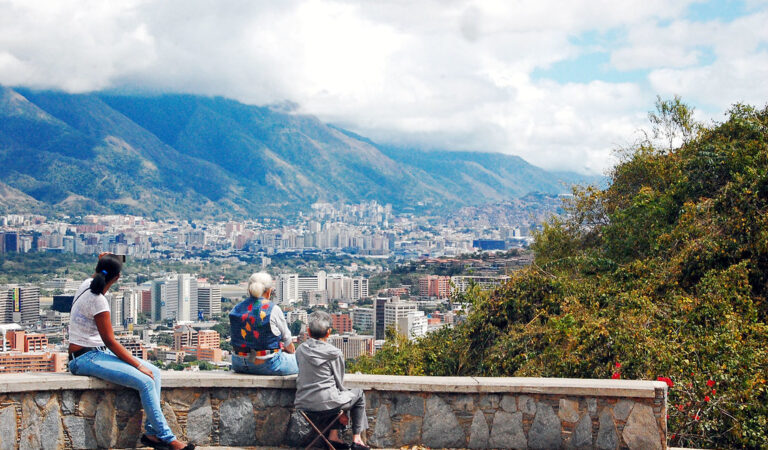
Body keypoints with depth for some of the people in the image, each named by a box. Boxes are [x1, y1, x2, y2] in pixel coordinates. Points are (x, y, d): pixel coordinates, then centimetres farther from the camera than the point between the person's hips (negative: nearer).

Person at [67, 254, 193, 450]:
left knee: (154, 372, -2)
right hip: (87, 358, -11)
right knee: (145, 381, -25)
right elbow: (109, 340, -19)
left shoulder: (87, 284, 6)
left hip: (98, 352, 11)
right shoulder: (97, 300, -20)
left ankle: (152, 432, -7)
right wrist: (139, 365, -16)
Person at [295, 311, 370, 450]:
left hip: (303, 403, 5)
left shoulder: (300, 350, 3)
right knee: (359, 394, 21)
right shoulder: (335, 354, -10)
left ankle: (333, 436, 25)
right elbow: (339, 383, -2)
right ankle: (356, 439, 20)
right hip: (326, 403, -5)